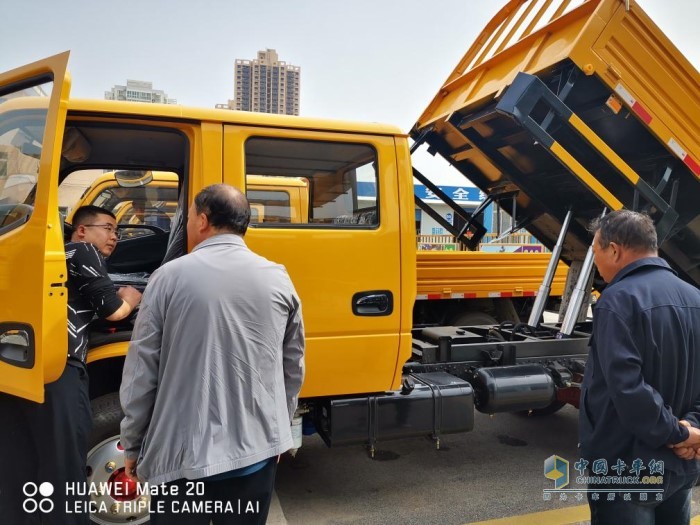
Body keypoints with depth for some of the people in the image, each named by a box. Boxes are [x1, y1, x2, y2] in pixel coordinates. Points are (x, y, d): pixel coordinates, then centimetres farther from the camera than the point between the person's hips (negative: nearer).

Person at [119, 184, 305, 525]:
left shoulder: (170, 277, -9)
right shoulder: (279, 279, 0)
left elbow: (140, 373, -6)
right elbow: (293, 371, 7)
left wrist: (132, 445, 8)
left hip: (183, 457, -2)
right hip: (258, 453, 3)